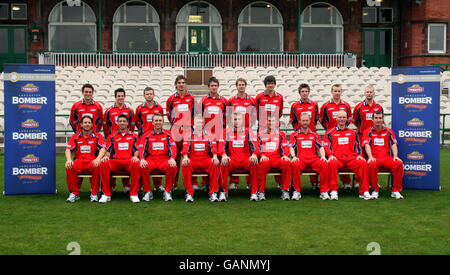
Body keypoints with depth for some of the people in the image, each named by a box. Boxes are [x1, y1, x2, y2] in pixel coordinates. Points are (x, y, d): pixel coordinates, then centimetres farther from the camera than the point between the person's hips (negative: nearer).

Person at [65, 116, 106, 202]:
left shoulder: (97, 136, 10)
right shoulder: (75, 137, 15)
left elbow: (103, 149, -3)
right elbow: (68, 149, 5)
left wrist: (98, 159, -23)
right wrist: (69, 160, -17)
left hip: (92, 161, -1)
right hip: (79, 161, 2)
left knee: (97, 167, -37)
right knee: (69, 167, -31)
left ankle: (94, 194, -22)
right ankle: (74, 193, -16)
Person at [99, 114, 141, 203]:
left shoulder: (134, 136, 19)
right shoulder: (112, 137, 21)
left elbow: (136, 150, 10)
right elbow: (108, 150, 13)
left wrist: (135, 156, -13)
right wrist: (106, 156, -10)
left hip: (129, 161, -1)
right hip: (115, 161, 1)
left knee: (136, 164, -38)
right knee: (104, 164, -32)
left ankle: (134, 194, -29)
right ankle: (106, 194, -24)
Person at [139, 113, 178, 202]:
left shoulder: (168, 134, 12)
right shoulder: (146, 135, 13)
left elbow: (173, 147, 0)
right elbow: (141, 148, 1)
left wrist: (172, 158, -21)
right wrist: (142, 159, -21)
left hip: (164, 159, 0)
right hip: (151, 159, 0)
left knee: (173, 167, -32)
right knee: (143, 167, -33)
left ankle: (167, 191, -15)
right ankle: (147, 191, -14)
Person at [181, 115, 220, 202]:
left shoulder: (209, 136, 11)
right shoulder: (189, 136, 10)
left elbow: (214, 147, -2)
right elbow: (185, 148, -2)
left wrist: (215, 157, -23)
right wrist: (185, 157, -24)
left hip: (206, 160, 0)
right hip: (193, 160, 0)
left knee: (215, 165, -32)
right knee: (185, 165, -33)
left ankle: (213, 193, -25)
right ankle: (189, 193, -27)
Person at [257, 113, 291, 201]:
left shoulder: (281, 134, 20)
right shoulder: (260, 133, 17)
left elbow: (285, 147, 10)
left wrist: (285, 155, -12)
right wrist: (262, 155, -13)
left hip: (277, 158, 1)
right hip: (265, 158, -1)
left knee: (287, 162, -33)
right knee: (264, 163, -39)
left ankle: (285, 190, -23)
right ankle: (261, 191, -30)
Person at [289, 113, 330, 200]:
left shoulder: (315, 135, 22)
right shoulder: (295, 135, 17)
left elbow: (320, 147, 12)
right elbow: (291, 147, 5)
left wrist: (323, 156, -8)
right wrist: (294, 156, -15)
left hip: (313, 158, 1)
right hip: (300, 159, -1)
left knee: (324, 164, -31)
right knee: (295, 164, -37)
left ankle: (324, 191, -24)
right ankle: (297, 191, -26)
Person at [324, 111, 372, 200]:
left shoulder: (353, 132, 23)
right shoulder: (330, 133, 16)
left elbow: (357, 145, 19)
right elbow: (327, 146, 7)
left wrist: (359, 155, 1)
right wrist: (330, 155, -10)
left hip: (351, 158, 2)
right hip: (336, 158, -2)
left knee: (363, 163, -28)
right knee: (332, 163, -38)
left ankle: (364, 191, -24)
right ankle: (333, 191, -32)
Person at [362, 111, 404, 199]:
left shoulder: (389, 131, 17)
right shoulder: (368, 132, 12)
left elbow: (393, 144, 6)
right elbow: (367, 145, -2)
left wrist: (395, 156, -12)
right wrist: (370, 157, -20)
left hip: (386, 157, 2)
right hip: (374, 157, -2)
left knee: (399, 164, -29)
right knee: (372, 165, -38)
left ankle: (396, 190, -18)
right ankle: (375, 190, -23)